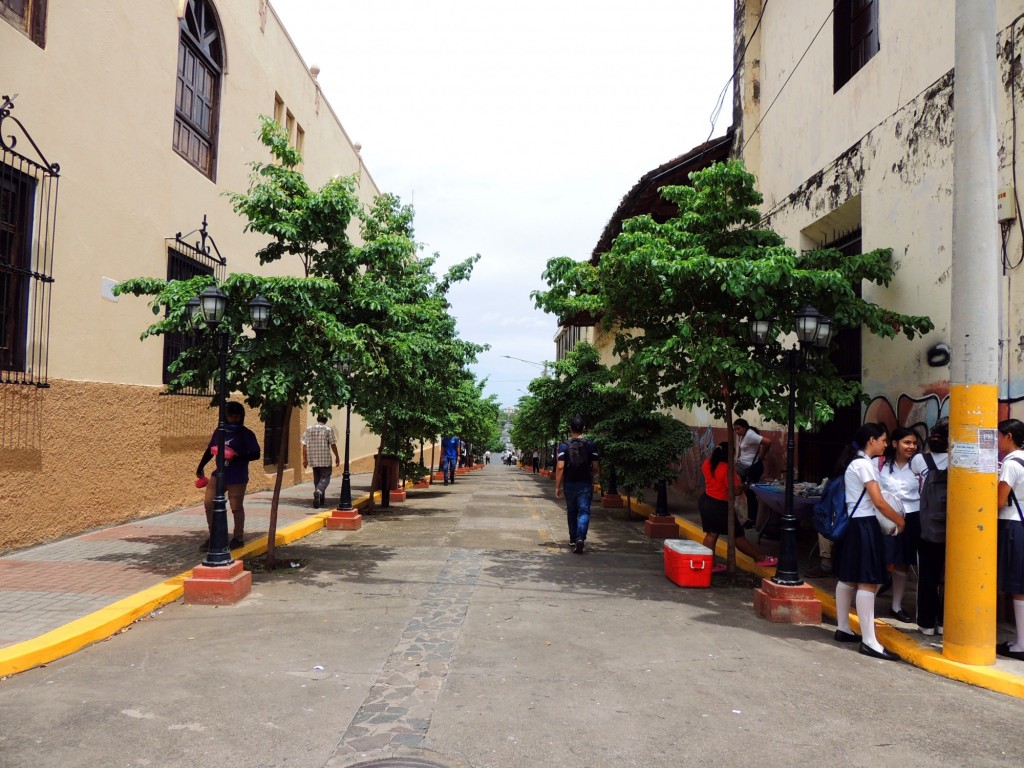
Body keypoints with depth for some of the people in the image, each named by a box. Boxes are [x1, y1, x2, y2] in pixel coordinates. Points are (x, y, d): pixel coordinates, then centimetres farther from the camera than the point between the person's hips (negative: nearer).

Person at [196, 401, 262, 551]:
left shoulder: (246, 434, -9)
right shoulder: (219, 431, 6)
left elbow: (255, 454, -12)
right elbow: (210, 450, 18)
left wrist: (237, 457, -25)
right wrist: (200, 467, 23)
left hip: (237, 478, -5)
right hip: (218, 475, 6)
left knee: (236, 508, 3)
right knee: (209, 503, 6)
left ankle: (238, 538, 18)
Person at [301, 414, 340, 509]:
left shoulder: (308, 429, 6)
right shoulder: (328, 429, -4)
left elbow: (304, 445, 3)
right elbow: (333, 444, -6)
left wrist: (304, 459, 7)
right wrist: (337, 457, 3)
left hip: (313, 458, 4)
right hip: (325, 458, -4)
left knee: (317, 478, 17)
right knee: (325, 477, 1)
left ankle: (319, 498, 23)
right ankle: (318, 491, -26)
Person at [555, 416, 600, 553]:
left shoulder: (564, 446, -5)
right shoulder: (591, 445, -4)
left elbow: (560, 467, -11)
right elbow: (596, 467, -2)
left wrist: (557, 486, -6)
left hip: (569, 484, 1)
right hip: (585, 484, -1)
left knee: (571, 512, 16)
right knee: (584, 512, -3)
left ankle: (573, 539, 27)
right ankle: (580, 538, -22)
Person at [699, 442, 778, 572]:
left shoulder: (707, 463, -1)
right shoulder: (727, 468, -22)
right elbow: (735, 491, -21)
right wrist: (743, 487, 0)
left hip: (705, 501, 8)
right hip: (719, 506, -7)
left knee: (711, 534, 14)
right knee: (738, 535, 5)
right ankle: (760, 558, 20)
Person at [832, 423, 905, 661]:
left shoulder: (853, 462, 15)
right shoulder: (864, 464, -14)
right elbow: (879, 502, -15)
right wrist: (900, 521, -4)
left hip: (850, 524, 10)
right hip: (863, 526, -10)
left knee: (848, 578, 15)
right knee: (867, 583, -9)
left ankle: (843, 628, 24)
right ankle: (869, 641, -8)